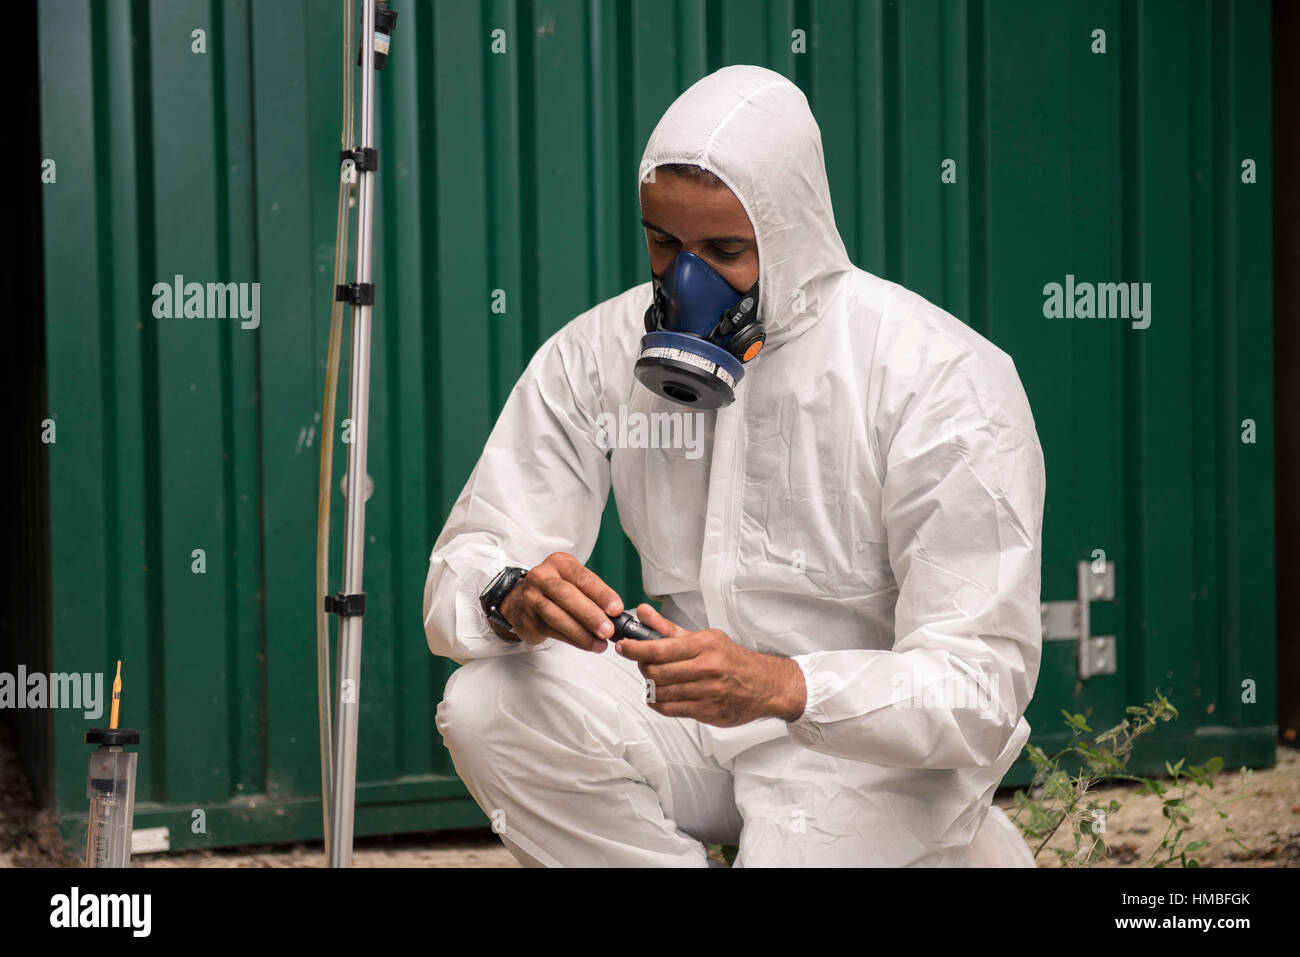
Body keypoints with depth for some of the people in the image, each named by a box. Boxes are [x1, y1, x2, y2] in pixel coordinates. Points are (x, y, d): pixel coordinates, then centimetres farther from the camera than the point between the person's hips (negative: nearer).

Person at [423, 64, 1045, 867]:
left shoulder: (949, 381, -18)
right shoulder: (595, 356, -4)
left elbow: (981, 689, -22)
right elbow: (459, 579, -6)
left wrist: (781, 687, -40)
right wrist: (513, 598, -32)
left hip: (876, 738, -3)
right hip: (692, 713, 3)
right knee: (487, 706, -23)